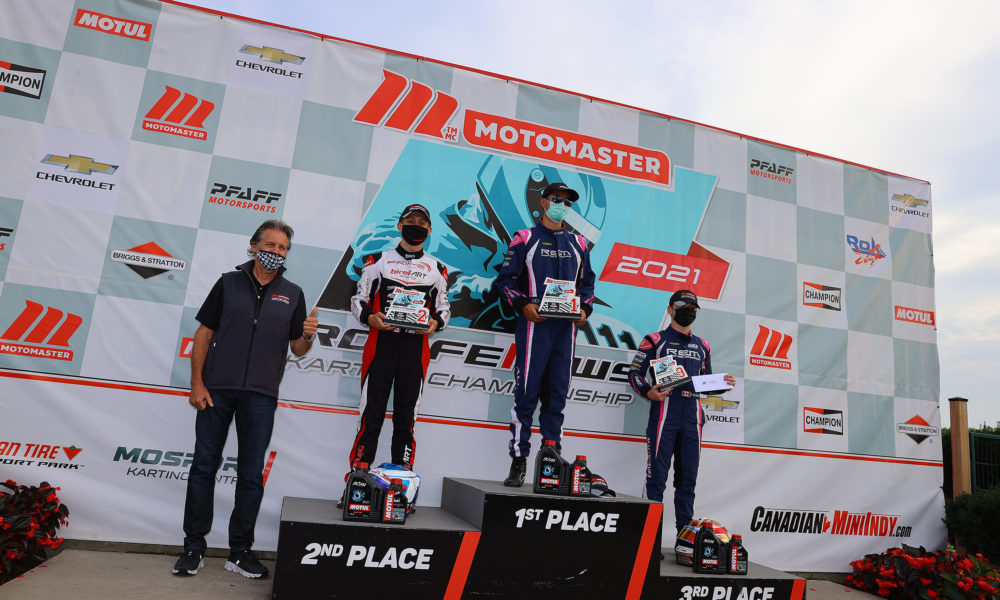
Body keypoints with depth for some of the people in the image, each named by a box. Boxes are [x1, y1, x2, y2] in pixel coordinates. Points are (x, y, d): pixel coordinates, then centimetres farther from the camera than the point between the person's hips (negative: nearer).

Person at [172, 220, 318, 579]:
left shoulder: (292, 294, 9)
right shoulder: (229, 283, 6)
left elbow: (297, 350, 9)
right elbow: (204, 334, 5)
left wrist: (308, 337, -14)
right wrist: (196, 383, -4)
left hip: (261, 395, 1)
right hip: (216, 389, 0)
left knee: (251, 475, 5)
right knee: (203, 467, 5)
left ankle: (240, 552, 17)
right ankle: (193, 548, 19)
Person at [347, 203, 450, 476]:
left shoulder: (437, 269, 14)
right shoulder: (378, 261, 9)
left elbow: (444, 306, 16)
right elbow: (358, 299, 9)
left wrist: (436, 323, -6)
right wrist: (370, 318, -11)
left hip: (416, 348, 2)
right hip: (381, 343, -1)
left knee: (406, 414, 6)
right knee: (372, 411, -2)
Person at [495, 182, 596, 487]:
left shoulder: (578, 244, 18)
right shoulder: (525, 238, 6)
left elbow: (587, 282, 21)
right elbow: (506, 278, 3)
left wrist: (585, 309, 3)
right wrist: (523, 304, -12)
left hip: (567, 327, 4)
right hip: (534, 324, -3)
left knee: (557, 393, 5)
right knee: (527, 392, -5)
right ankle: (518, 461, 3)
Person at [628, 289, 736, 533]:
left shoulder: (702, 346, 21)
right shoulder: (655, 340, 6)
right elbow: (635, 372, 2)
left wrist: (722, 383, 5)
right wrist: (648, 392, -16)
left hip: (692, 416, 5)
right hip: (664, 413, -5)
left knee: (687, 477, 8)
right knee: (657, 475, -7)